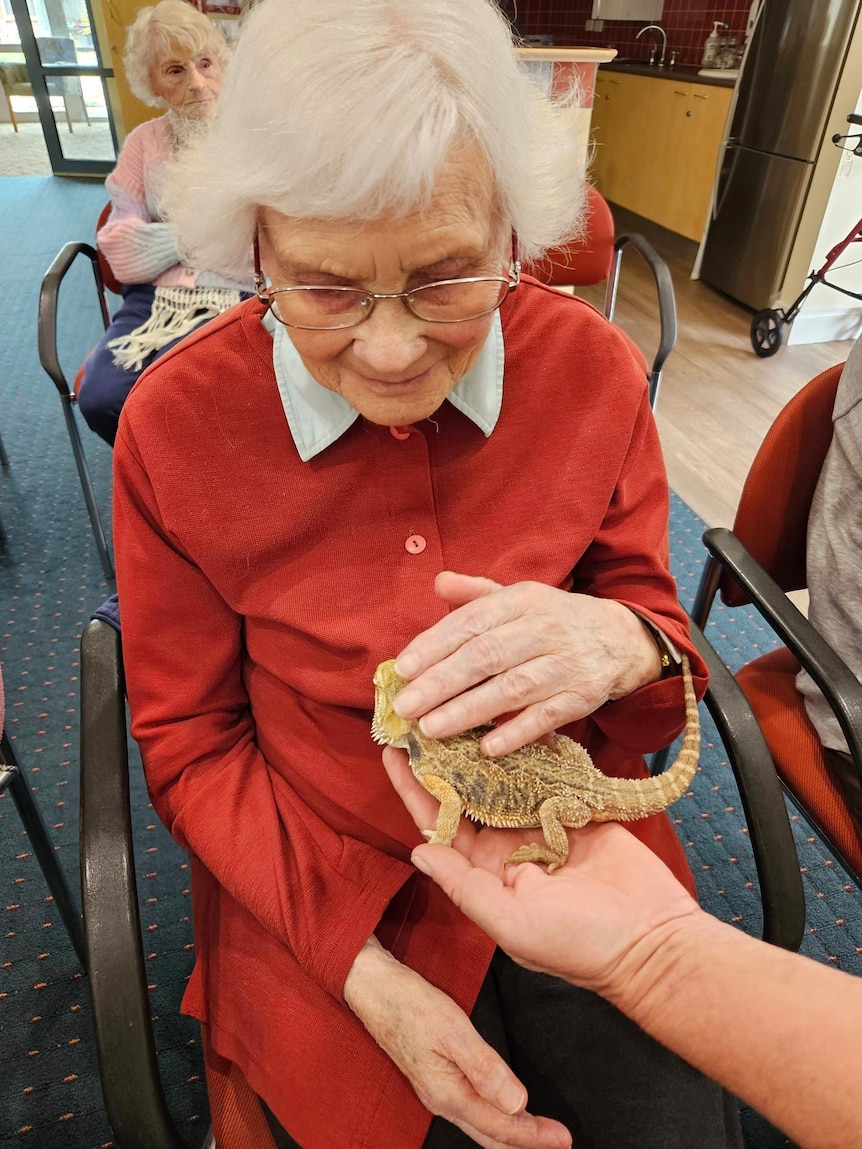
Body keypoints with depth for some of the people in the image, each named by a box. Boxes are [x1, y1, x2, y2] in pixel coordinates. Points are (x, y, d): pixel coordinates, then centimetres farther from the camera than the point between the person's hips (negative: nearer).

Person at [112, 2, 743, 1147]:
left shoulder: (593, 369, -11)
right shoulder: (174, 424, -15)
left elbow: (654, 620, -3)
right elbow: (189, 745, -7)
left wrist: (624, 647, -29)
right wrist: (365, 971, -16)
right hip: (313, 891, 0)